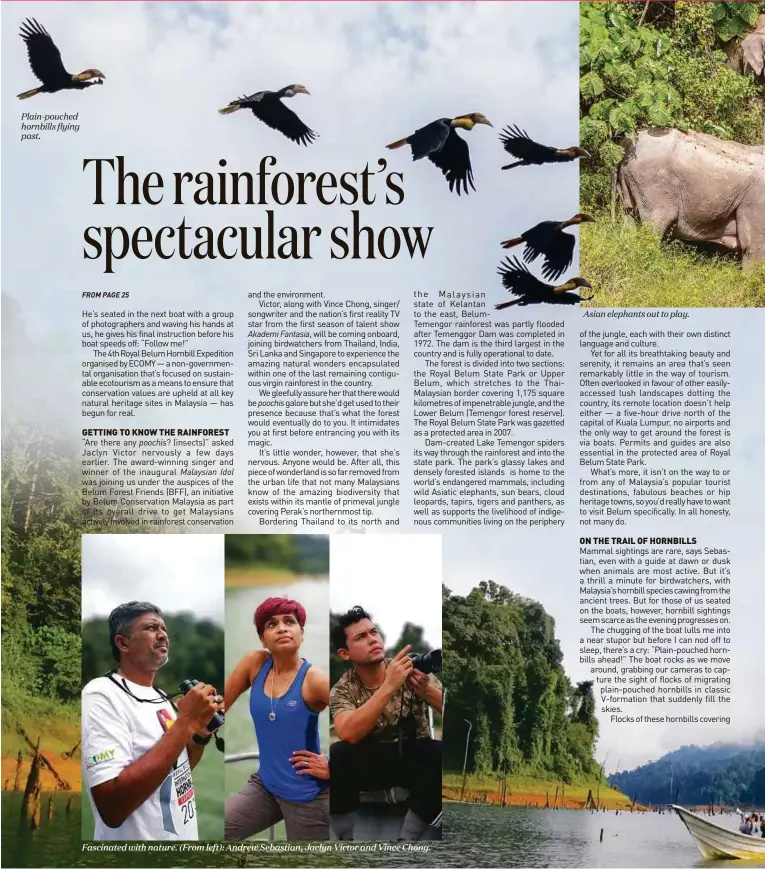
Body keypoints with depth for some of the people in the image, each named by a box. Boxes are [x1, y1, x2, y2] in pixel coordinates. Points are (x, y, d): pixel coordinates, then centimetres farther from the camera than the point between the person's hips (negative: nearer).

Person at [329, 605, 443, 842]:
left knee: (440, 753, -32)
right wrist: (389, 686, -38)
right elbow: (348, 734, -31)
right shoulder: (343, 689, -9)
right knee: (337, 755, -31)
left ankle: (405, 841, -20)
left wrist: (427, 691, -38)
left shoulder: (410, 670, -9)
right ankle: (345, 838, -13)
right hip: (371, 762, 0)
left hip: (415, 759, 1)